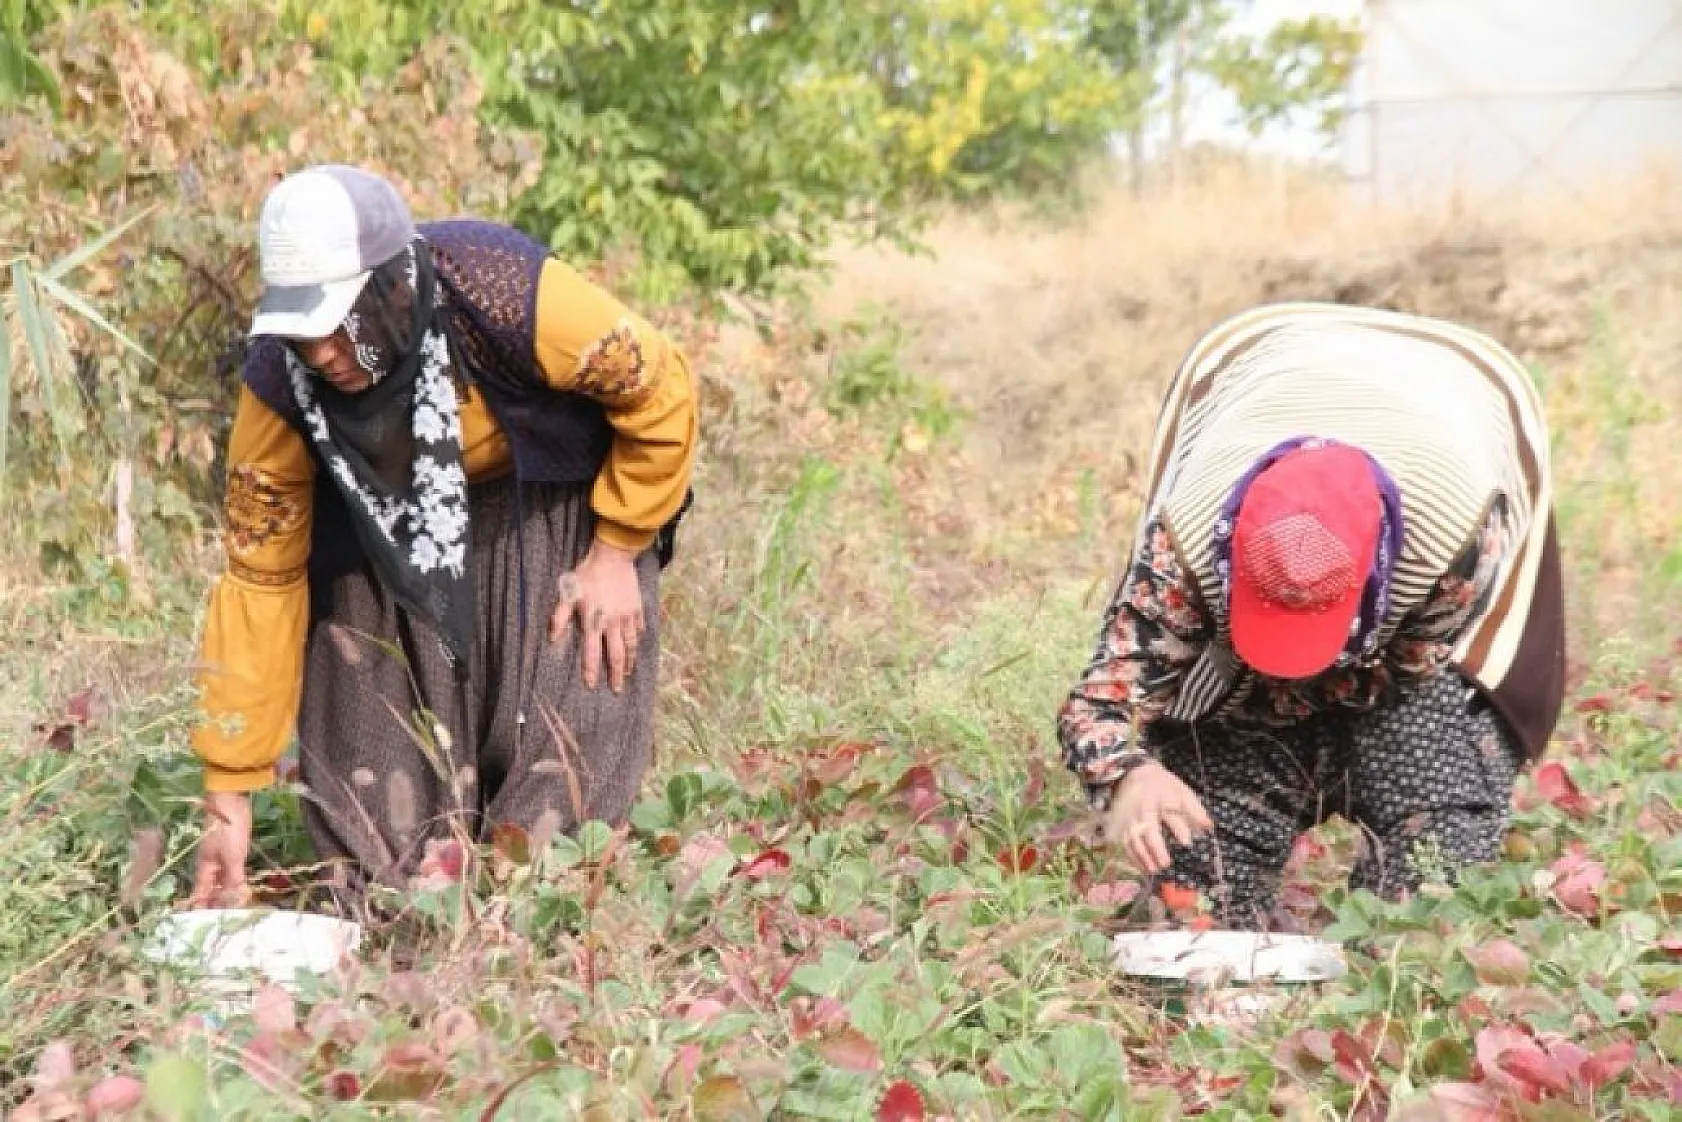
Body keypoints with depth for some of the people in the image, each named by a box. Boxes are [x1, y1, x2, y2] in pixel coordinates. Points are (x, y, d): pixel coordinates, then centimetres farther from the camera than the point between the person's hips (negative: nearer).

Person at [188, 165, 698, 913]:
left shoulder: (509, 294, -39)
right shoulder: (279, 381, -27)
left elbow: (661, 392, -21)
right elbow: (258, 579, -19)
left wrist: (617, 554, -16)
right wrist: (228, 800, -18)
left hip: (558, 508, -2)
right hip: (389, 530, 2)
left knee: (568, 720, -12)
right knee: (365, 715, -6)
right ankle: (387, 914, 20)